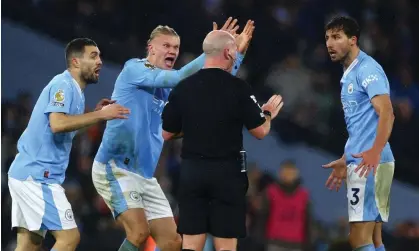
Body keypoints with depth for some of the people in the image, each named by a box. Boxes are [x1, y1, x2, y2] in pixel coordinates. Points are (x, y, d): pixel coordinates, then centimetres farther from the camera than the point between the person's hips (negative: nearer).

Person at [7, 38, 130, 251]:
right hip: (37, 176, -10)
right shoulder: (63, 85, -12)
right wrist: (100, 115, -22)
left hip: (28, 175, 10)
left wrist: (95, 114, 11)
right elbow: (57, 123, -27)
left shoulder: (73, 89, 18)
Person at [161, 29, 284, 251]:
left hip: (192, 171, 3)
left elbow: (167, 134, 8)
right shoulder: (238, 89, -9)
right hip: (227, 173, -3)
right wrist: (268, 114, 17)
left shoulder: (182, 89, 1)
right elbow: (260, 132, -4)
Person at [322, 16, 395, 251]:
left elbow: (386, 114, -23)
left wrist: (376, 151, -36)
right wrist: (345, 161, 33)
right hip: (361, 164, 10)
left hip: (370, 165, -10)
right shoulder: (349, 75, 20)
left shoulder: (367, 69, -10)